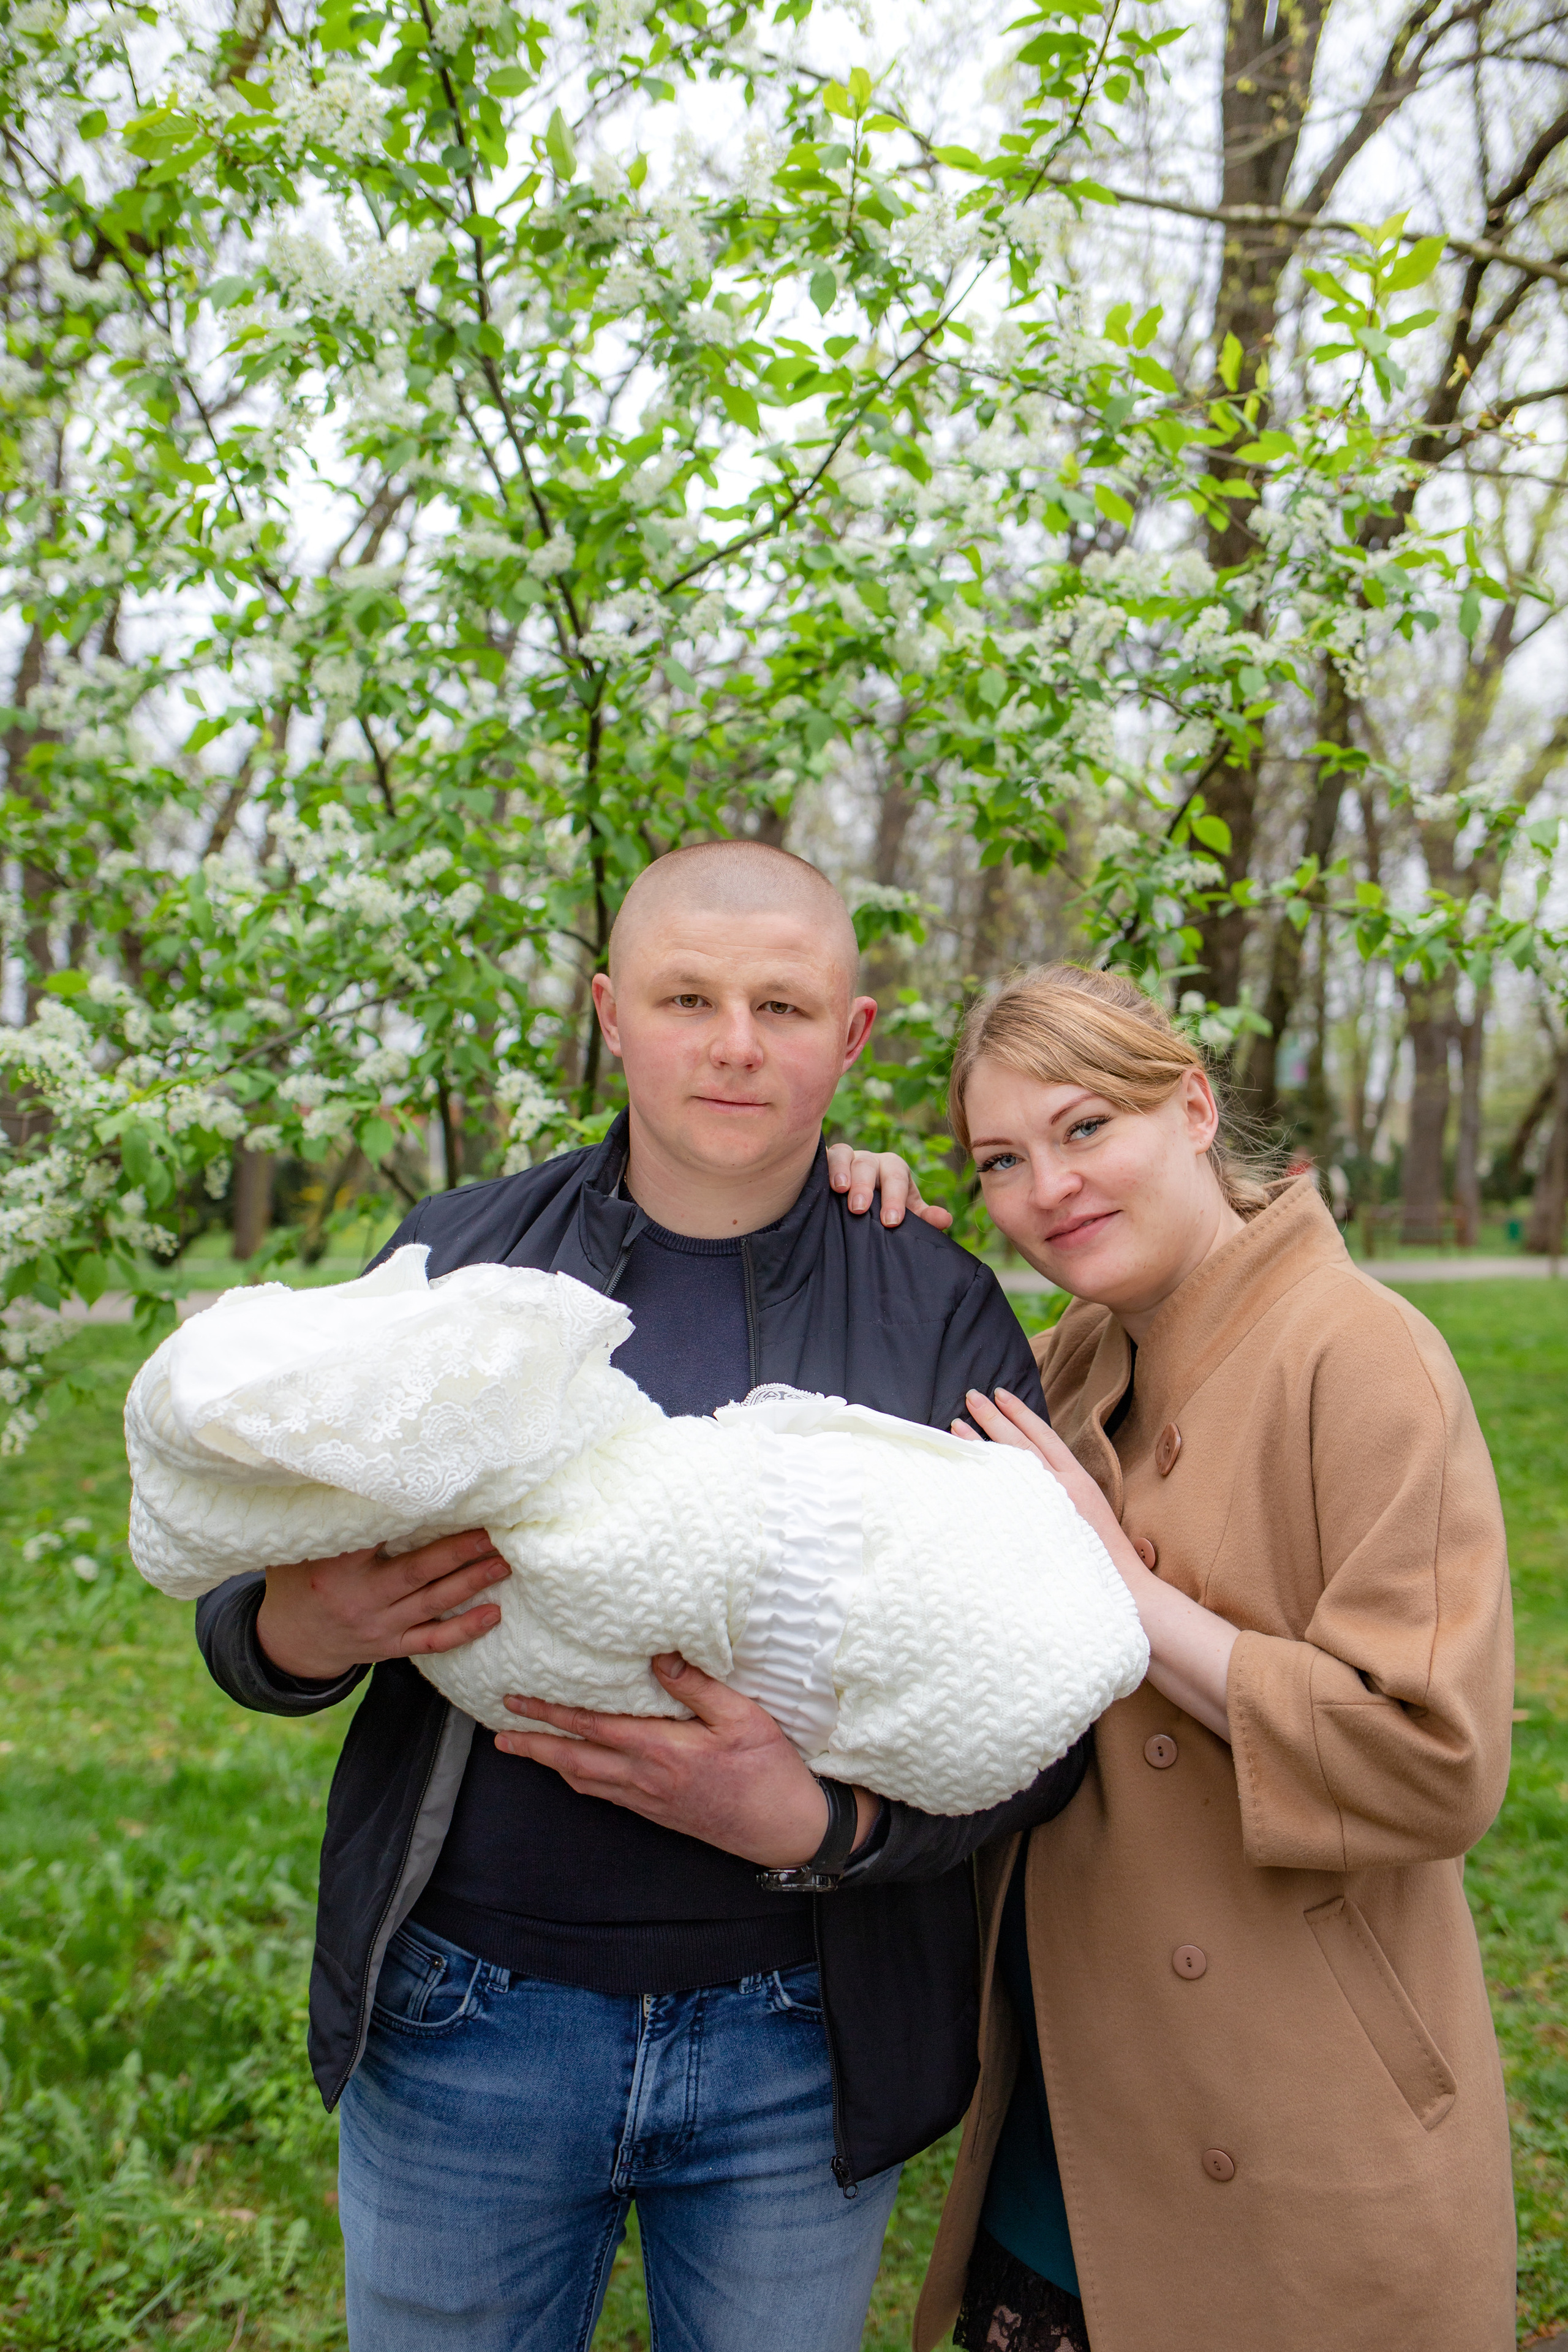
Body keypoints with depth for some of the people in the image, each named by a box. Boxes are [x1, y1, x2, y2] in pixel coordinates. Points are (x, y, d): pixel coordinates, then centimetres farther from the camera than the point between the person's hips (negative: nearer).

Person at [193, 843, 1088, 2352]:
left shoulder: (943, 1317, -4)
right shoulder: (452, 1262, 0)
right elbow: (240, 1593, 4)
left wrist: (817, 1826, -22)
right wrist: (295, 1634, -19)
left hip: (802, 2047, 0)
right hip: (465, 2025, 1)